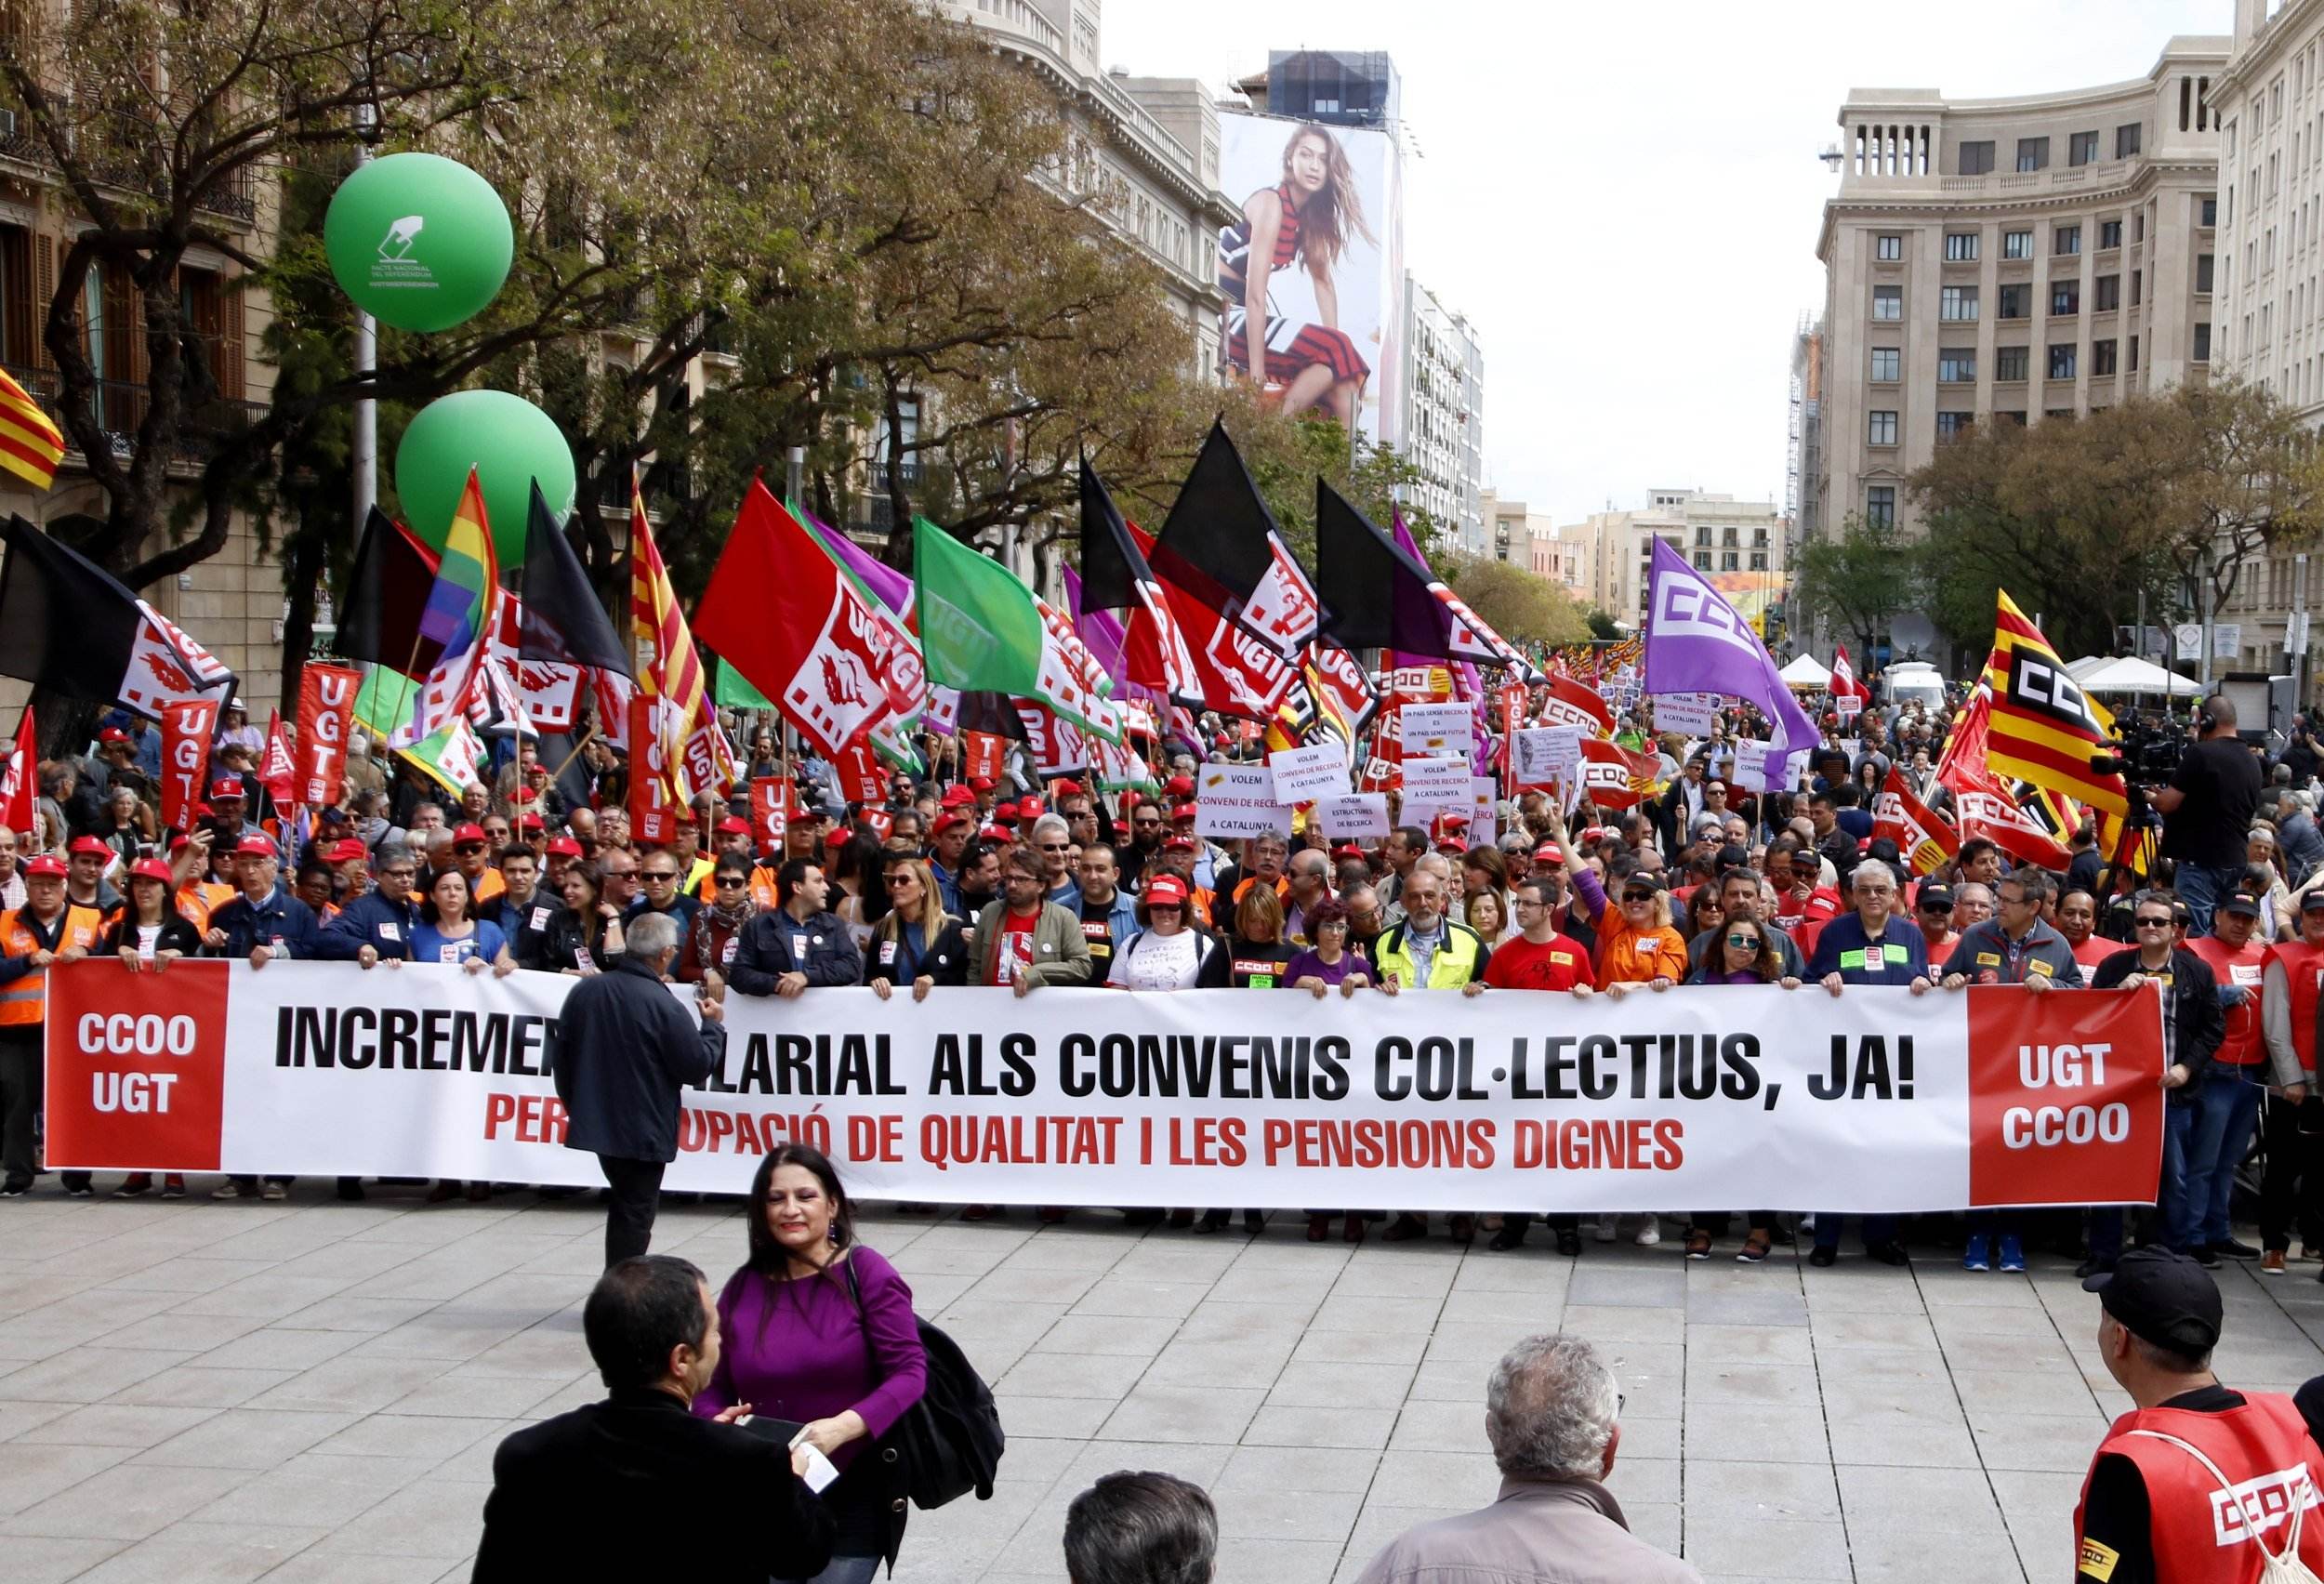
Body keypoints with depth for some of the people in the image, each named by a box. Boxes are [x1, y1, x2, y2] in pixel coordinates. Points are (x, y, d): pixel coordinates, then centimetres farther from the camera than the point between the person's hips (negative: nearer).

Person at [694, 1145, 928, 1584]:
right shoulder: (743, 1288, 6)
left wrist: (843, 1426, -24)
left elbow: (909, 1371, -11)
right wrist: (719, 1424, -13)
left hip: (854, 1496, -3)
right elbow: (712, 1388, 9)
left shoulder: (864, 1273, -6)